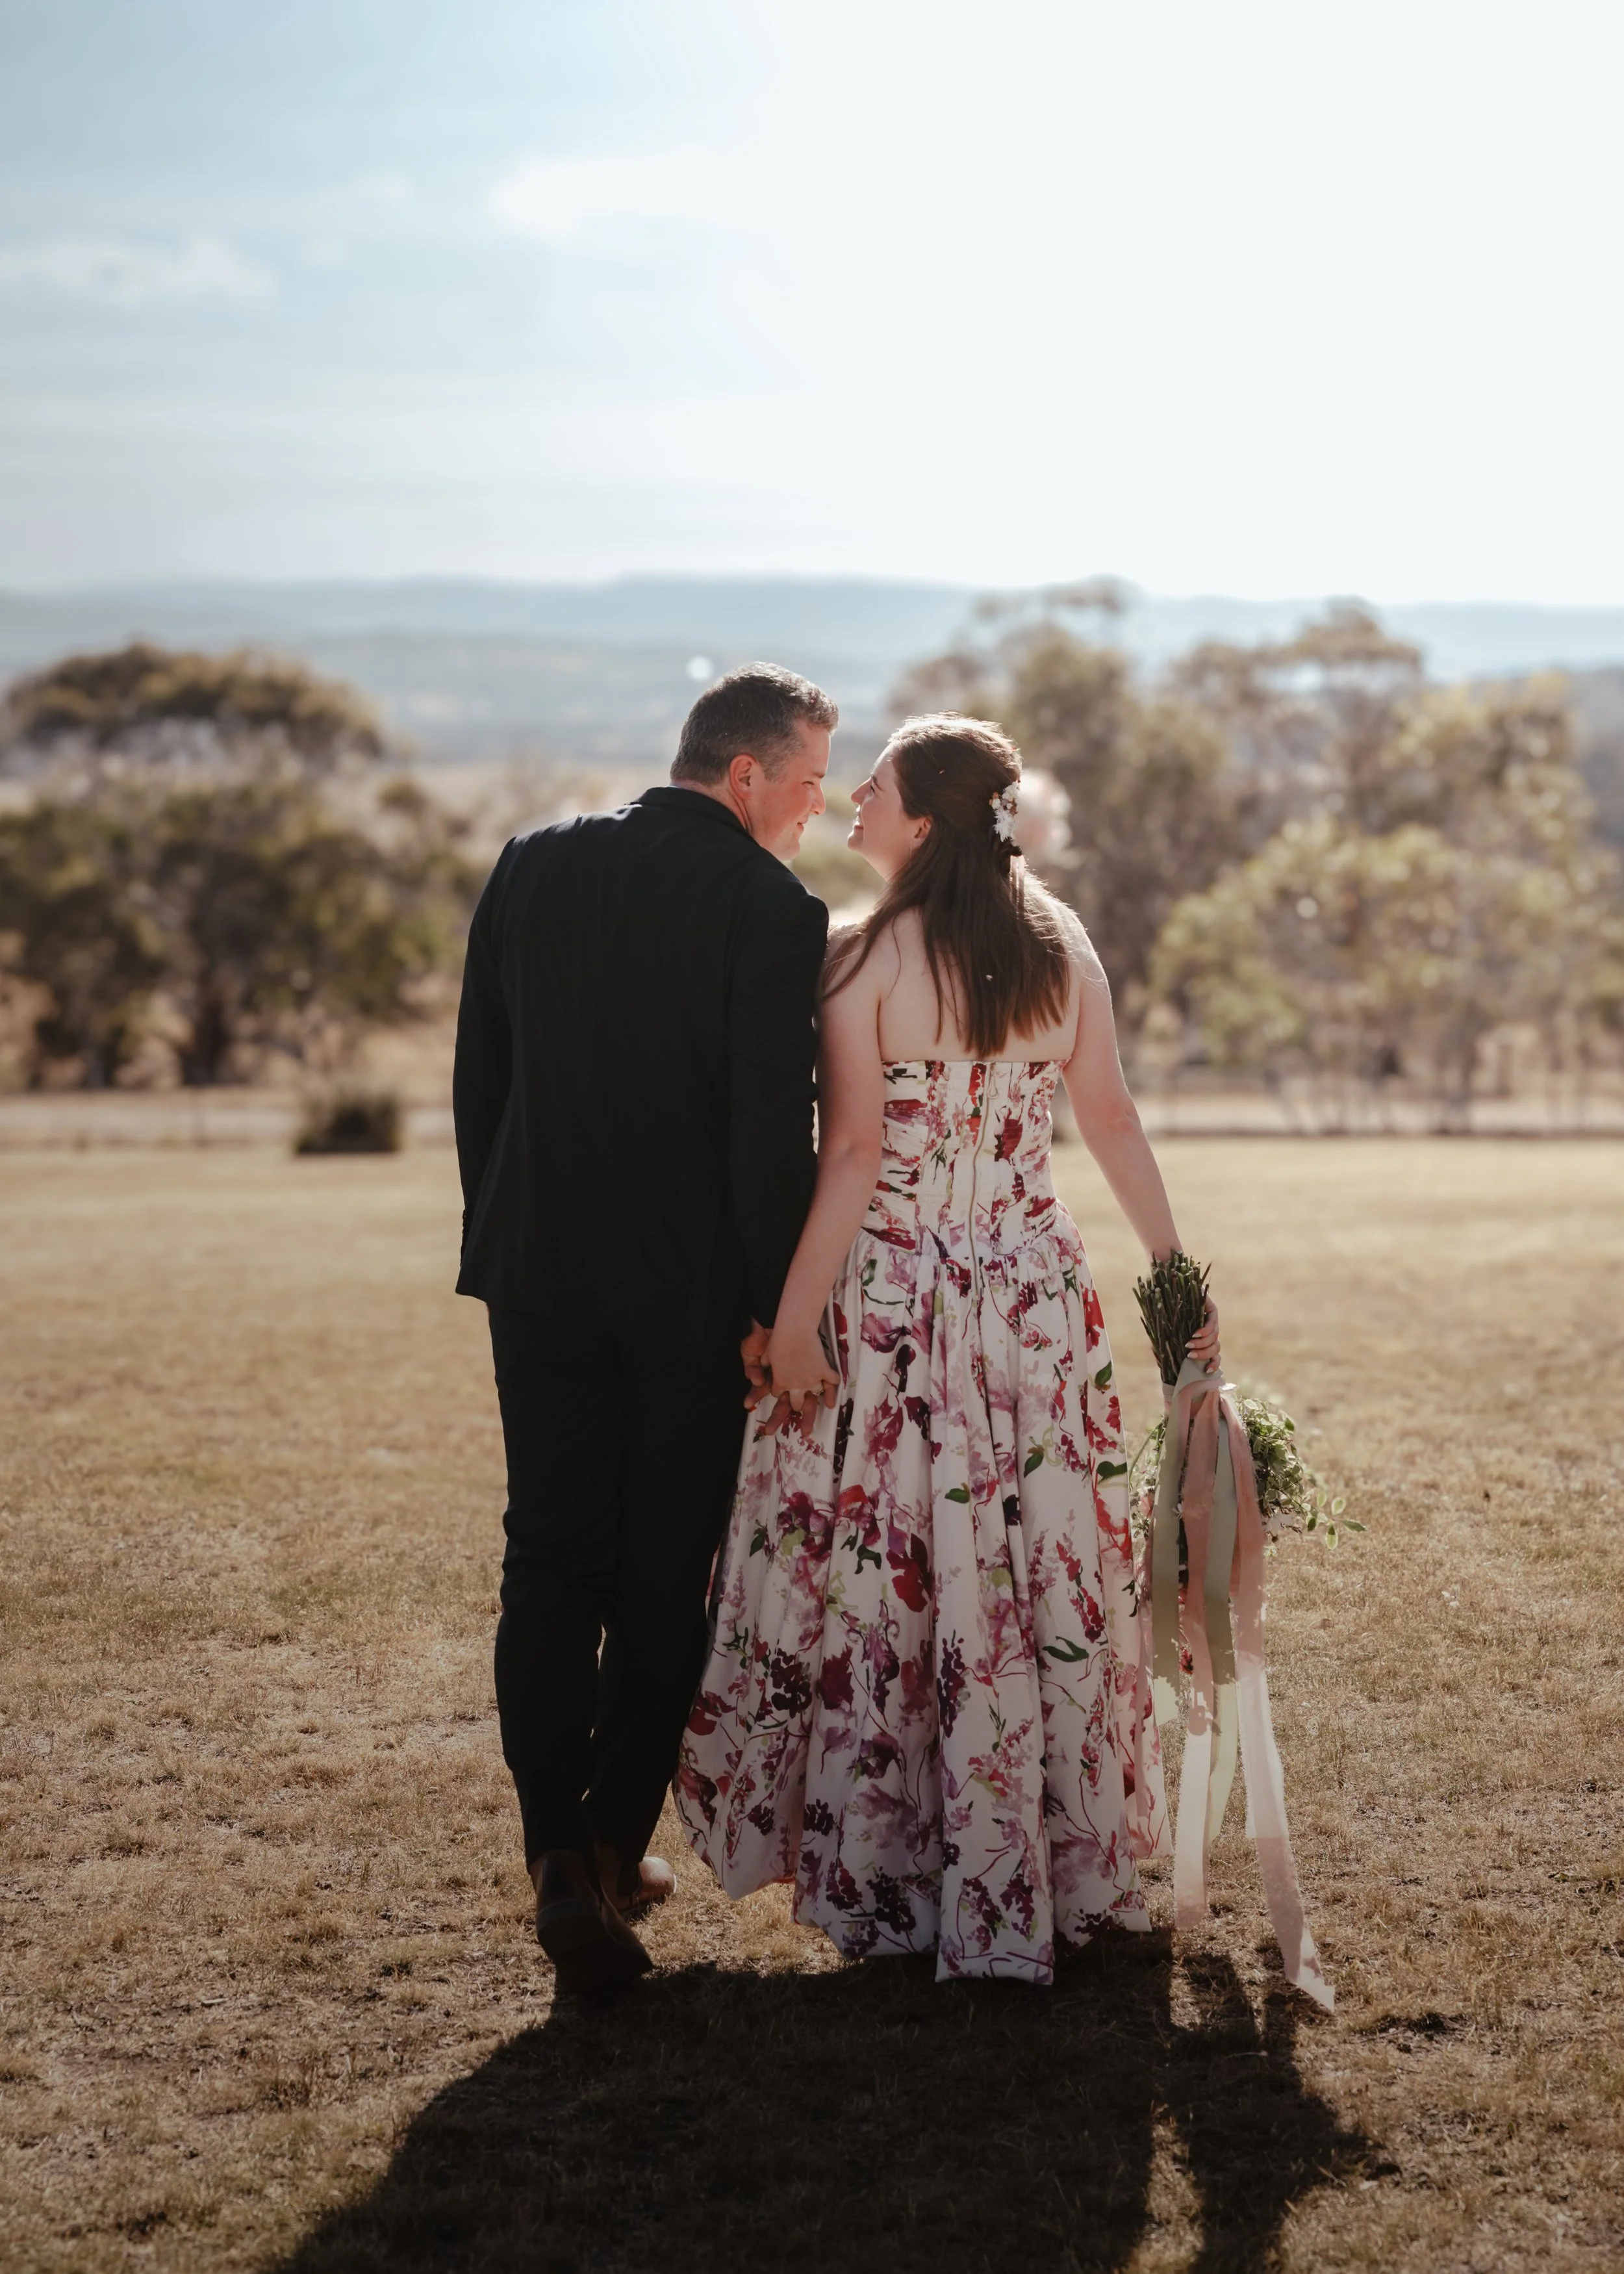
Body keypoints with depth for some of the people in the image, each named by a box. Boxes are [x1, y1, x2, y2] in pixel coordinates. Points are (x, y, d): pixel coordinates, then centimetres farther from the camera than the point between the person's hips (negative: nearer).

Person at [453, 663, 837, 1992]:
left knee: (549, 1567, 7)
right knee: (664, 1580, 11)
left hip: (541, 1281, 3)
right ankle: (616, 1842, 17)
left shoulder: (533, 868, 3)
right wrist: (774, 1304, -5)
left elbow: (479, 1078, 7)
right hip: (693, 1295, -3)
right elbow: (772, 1127, -15)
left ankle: (558, 1848, -5)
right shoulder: (772, 909, -13)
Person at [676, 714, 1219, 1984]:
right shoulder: (1061, 947, 3)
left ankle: (890, 1880, 14)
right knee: (1044, 1578, 11)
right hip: (1036, 1294, 4)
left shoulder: (867, 960, -10)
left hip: (892, 1298, -4)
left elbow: (854, 1153, -14)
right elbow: (1113, 1122, 4)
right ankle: (1064, 1868, 20)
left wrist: (796, 1312, -10)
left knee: (884, 1582, 6)